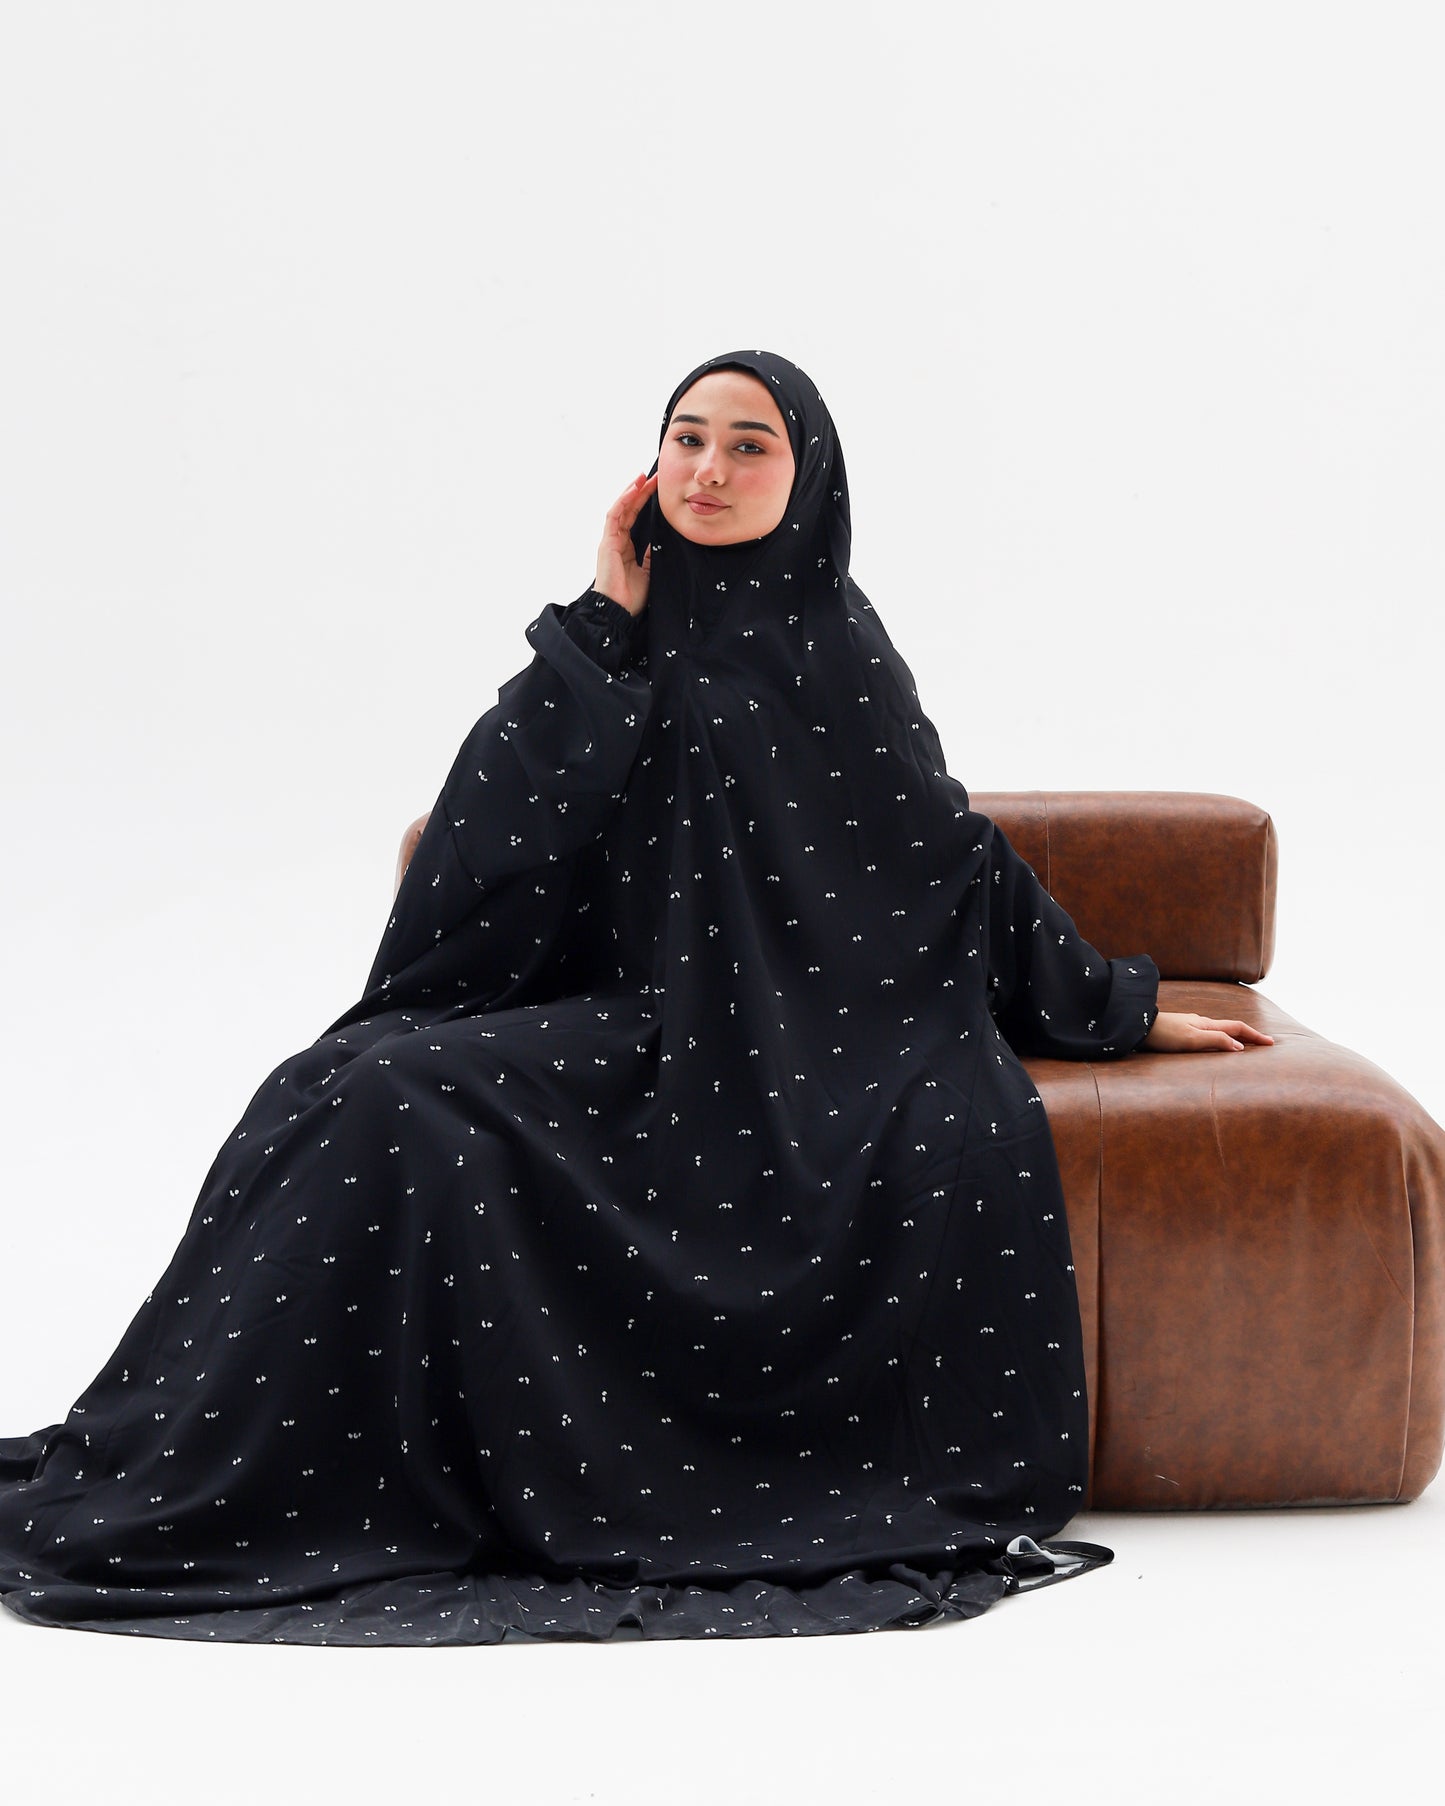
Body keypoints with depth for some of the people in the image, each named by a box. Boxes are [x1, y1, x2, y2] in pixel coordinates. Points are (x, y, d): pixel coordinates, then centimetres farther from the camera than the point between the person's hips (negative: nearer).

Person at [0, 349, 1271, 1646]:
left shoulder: (836, 648, 4)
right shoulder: (629, 628, 11)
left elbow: (959, 857, 8)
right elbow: (509, 810, -4)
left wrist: (1120, 1009, 9)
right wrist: (609, 617, -7)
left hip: (812, 1034, 0)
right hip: (630, 1019, 1)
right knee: (388, 1098, -21)